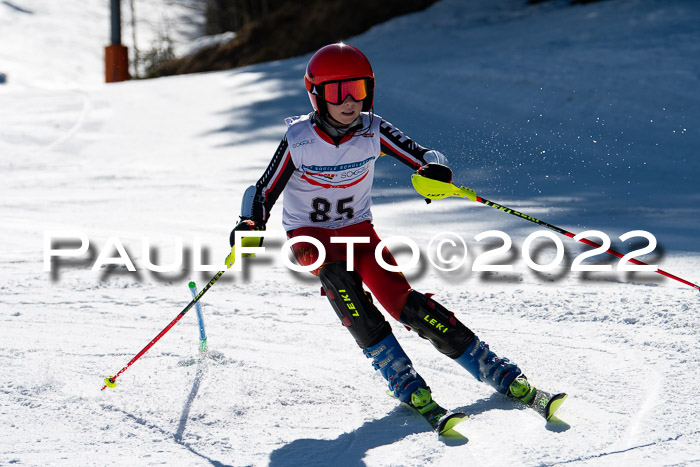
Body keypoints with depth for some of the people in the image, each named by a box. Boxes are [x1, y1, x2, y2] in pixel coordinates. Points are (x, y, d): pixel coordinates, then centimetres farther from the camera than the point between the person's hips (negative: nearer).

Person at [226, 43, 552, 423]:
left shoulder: (373, 132, -11)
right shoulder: (298, 141, -16)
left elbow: (423, 156, -14)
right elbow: (265, 192, -10)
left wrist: (435, 170, -38)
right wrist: (250, 226, -29)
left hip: (359, 230, 1)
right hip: (309, 234, -1)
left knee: (401, 300, -17)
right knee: (337, 274, -35)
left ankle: (491, 368, -11)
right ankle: (397, 373, -34)